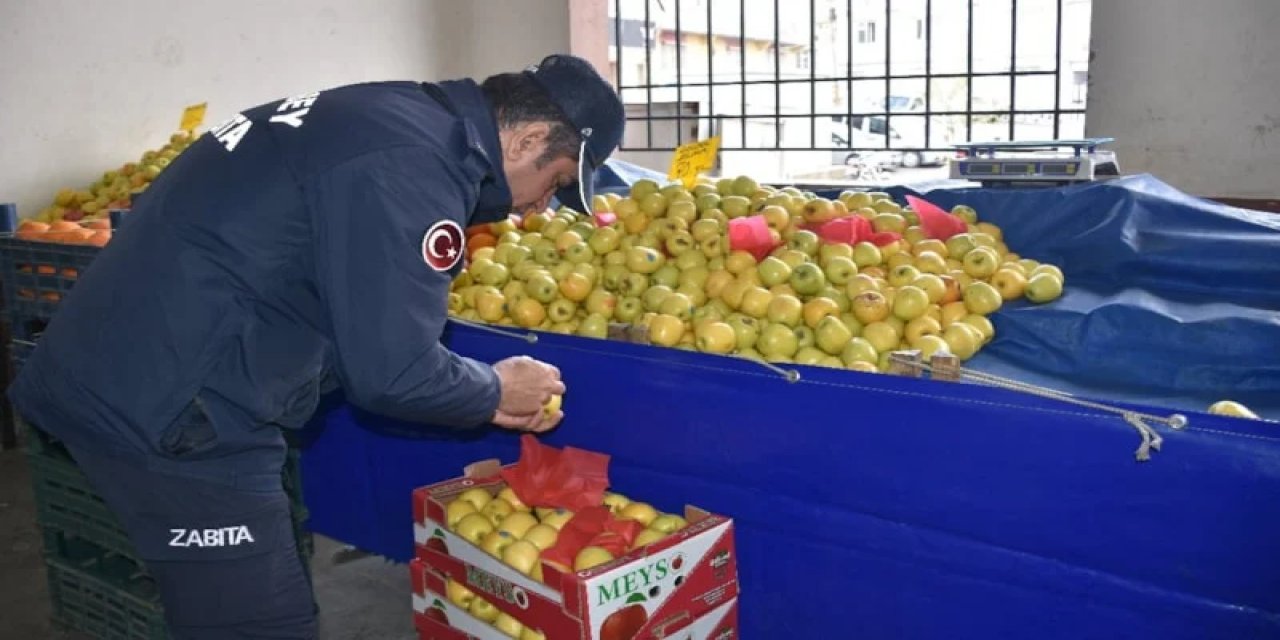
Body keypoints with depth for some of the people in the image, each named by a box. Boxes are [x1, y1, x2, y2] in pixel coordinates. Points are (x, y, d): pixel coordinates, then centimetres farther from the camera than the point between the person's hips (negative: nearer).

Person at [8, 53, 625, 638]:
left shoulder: (394, 116, 12)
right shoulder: (416, 166, -20)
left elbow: (361, 320, 18)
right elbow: (390, 371, -20)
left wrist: (483, 398, 16)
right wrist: (494, 391, 0)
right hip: (167, 409, -10)